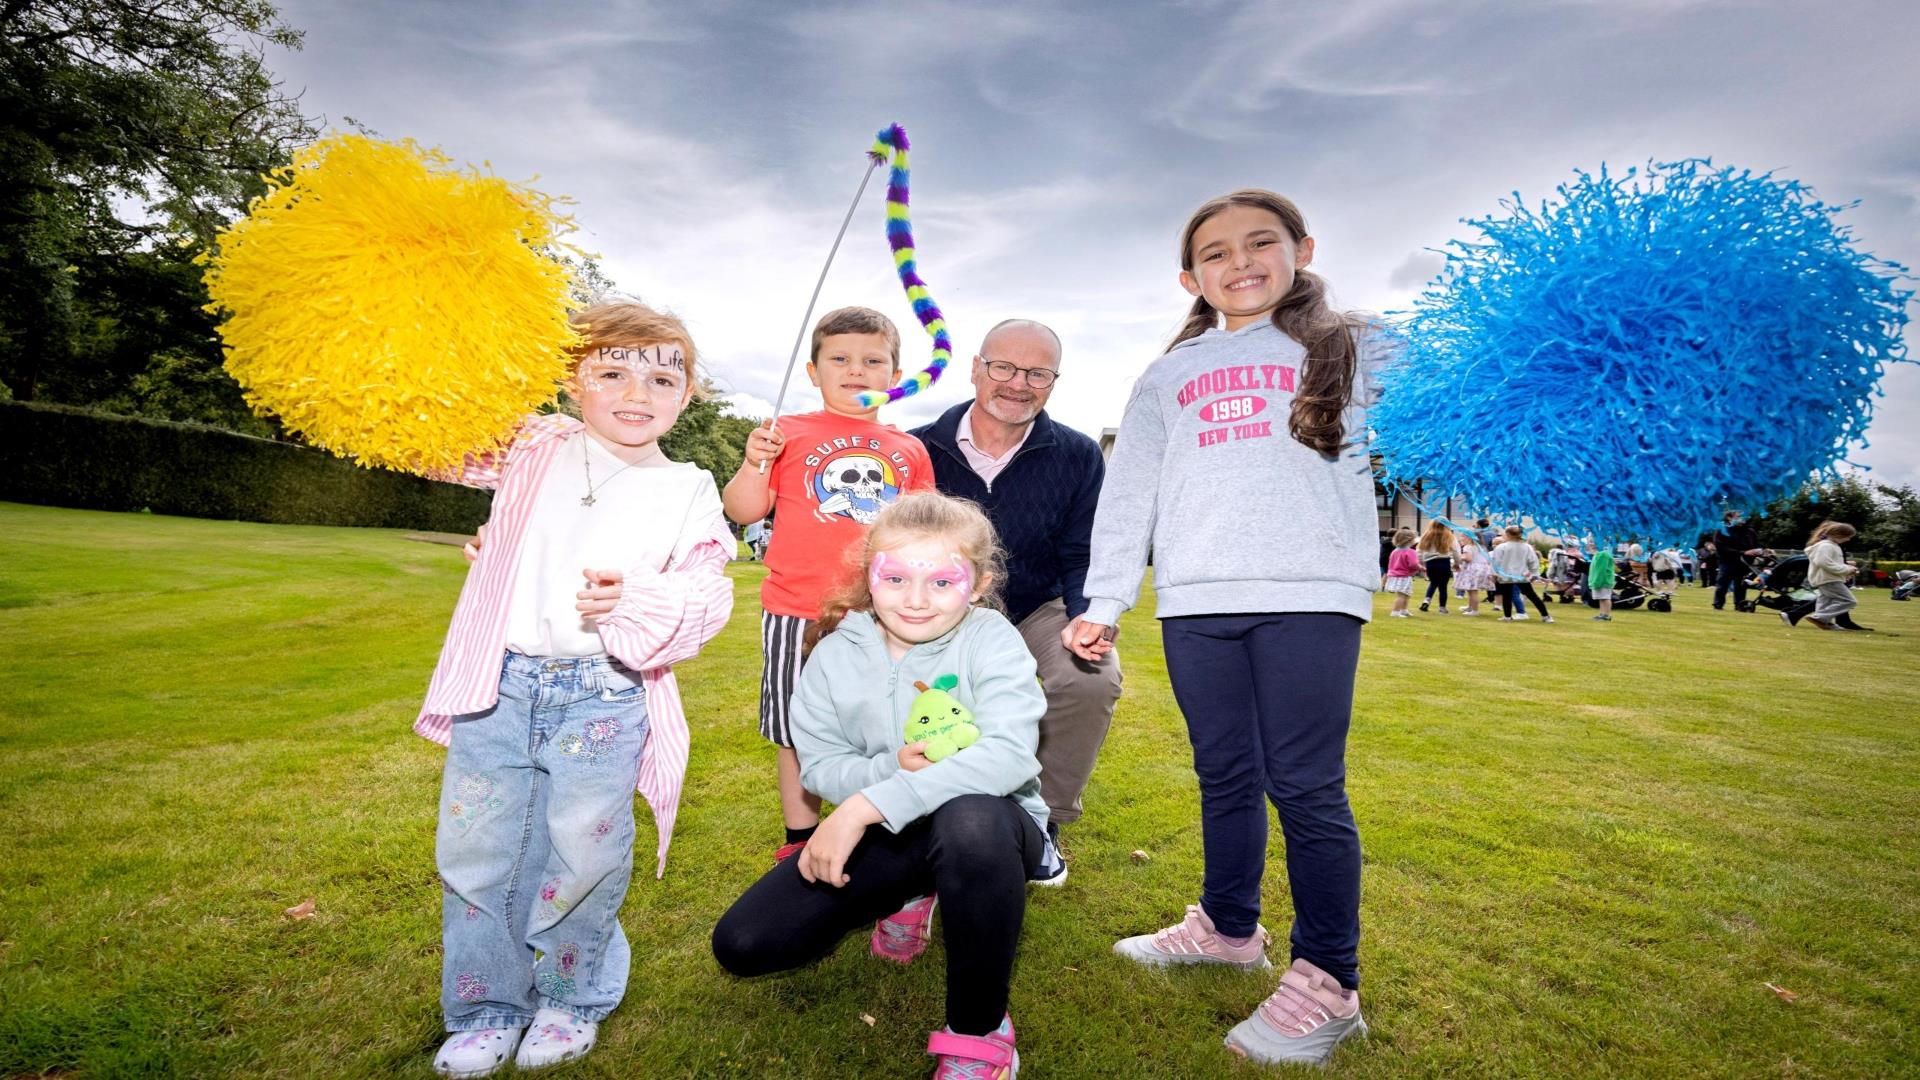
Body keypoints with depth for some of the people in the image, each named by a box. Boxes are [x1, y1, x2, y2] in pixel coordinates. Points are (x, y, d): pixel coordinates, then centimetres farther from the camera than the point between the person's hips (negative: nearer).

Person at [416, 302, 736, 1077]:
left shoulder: (687, 493, 2)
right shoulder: (532, 452, 7)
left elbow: (706, 599, -4)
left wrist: (634, 599, -22)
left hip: (604, 700, -2)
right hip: (500, 686, 3)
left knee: (583, 854, 3)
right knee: (476, 851, 9)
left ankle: (572, 999, 29)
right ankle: (487, 1007, 30)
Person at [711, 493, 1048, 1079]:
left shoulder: (991, 640, -17)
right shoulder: (836, 652, -5)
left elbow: (1009, 755, -32)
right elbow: (819, 766, -4)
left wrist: (866, 804, -35)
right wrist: (892, 769, -27)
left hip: (988, 826, -4)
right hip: (883, 835, 5)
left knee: (971, 818, -43)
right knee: (742, 943, -4)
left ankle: (979, 1029, -17)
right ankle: (909, 894, 19)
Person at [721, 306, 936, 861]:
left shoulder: (910, 450, 11)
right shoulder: (790, 434, 3)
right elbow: (743, 510, 1)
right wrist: (754, 463, -16)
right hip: (800, 614, -2)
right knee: (800, 734, 11)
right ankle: (800, 843, 29)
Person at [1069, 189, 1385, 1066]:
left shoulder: (1353, 352, 14)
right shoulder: (1166, 379, 19)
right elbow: (1127, 495, 14)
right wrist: (1102, 603, 7)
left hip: (1309, 597, -3)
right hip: (1195, 603, 3)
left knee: (1305, 788, -4)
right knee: (1225, 778, 12)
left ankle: (1327, 983, 9)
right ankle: (1228, 927, 31)